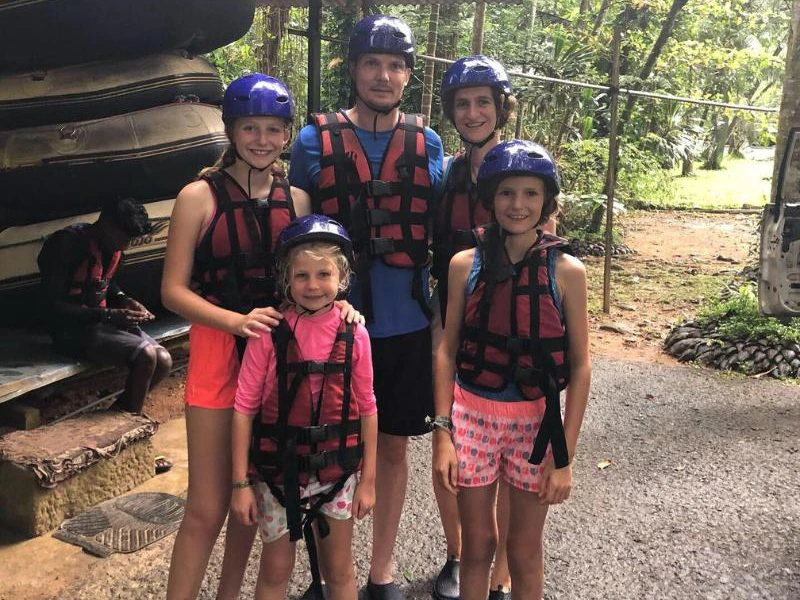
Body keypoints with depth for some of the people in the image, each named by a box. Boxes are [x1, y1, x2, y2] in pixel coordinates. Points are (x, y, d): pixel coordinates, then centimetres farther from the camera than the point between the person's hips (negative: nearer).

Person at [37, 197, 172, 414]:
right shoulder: (66, 244, -18)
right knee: (145, 355, -26)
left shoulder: (113, 247, 6)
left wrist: (124, 300, 2)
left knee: (163, 361, -11)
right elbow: (52, 306, -20)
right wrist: (109, 315, -24)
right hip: (72, 330, -8)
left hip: (104, 322, 8)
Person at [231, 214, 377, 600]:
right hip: (278, 470, -1)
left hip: (337, 470, 2)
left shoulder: (353, 336, -6)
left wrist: (368, 479, 2)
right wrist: (240, 482, -9)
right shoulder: (269, 334, -11)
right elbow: (244, 408, -9)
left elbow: (367, 409, 0)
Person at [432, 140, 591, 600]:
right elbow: (447, 351, 1)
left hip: (535, 421, -1)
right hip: (472, 416, 1)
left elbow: (580, 367, -4)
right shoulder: (465, 265, -3)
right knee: (477, 545, 14)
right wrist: (443, 431, -4)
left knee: (525, 552, 14)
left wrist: (564, 456, -6)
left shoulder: (566, 271, -7)